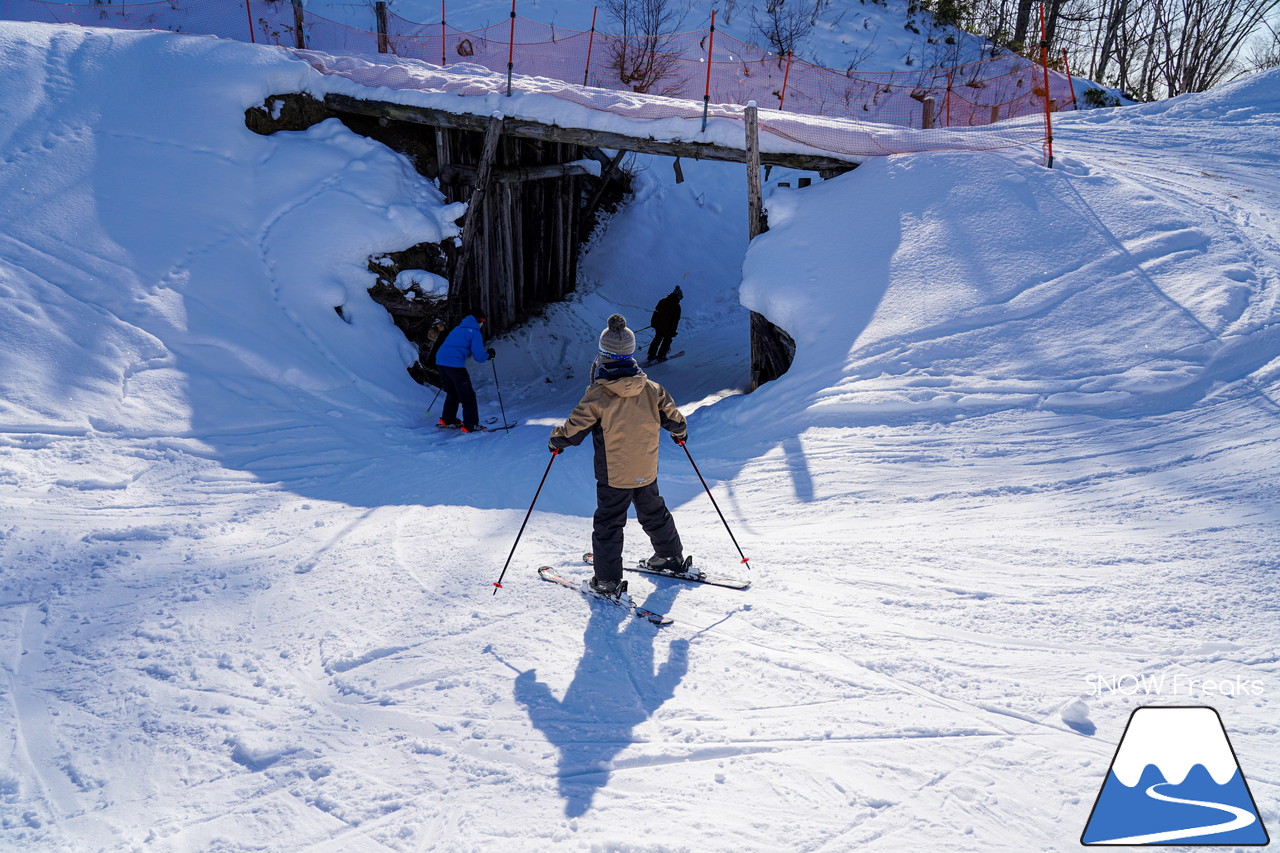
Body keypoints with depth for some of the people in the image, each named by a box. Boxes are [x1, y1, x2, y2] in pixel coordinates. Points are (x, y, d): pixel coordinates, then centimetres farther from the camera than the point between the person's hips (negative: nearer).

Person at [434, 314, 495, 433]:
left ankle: (447, 419, 32)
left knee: (452, 392, 26)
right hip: (455, 364, -8)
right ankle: (470, 426, 1)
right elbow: (479, 357, -8)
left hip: (440, 361, 8)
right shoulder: (475, 333, -2)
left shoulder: (458, 328, 21)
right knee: (468, 396, 2)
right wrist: (489, 354, 12)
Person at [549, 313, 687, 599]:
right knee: (654, 514, 24)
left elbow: (573, 430, -13)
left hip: (613, 476, -4)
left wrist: (555, 440, 8)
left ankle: (608, 581, 9)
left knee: (608, 523, 8)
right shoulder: (651, 389, -7)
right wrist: (680, 433, 27)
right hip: (647, 472, 4)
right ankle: (672, 557, 41)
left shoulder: (597, 395, -19)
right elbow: (674, 418, 4)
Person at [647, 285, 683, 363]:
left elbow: (656, 312, 8)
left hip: (658, 324, 5)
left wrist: (653, 322, 17)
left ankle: (651, 355, 21)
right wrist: (673, 331, -7)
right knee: (667, 340, 16)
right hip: (667, 327, -5)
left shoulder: (662, 301, 1)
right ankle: (660, 356, 13)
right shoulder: (676, 306, -14)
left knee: (657, 339, 21)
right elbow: (676, 320, -13)